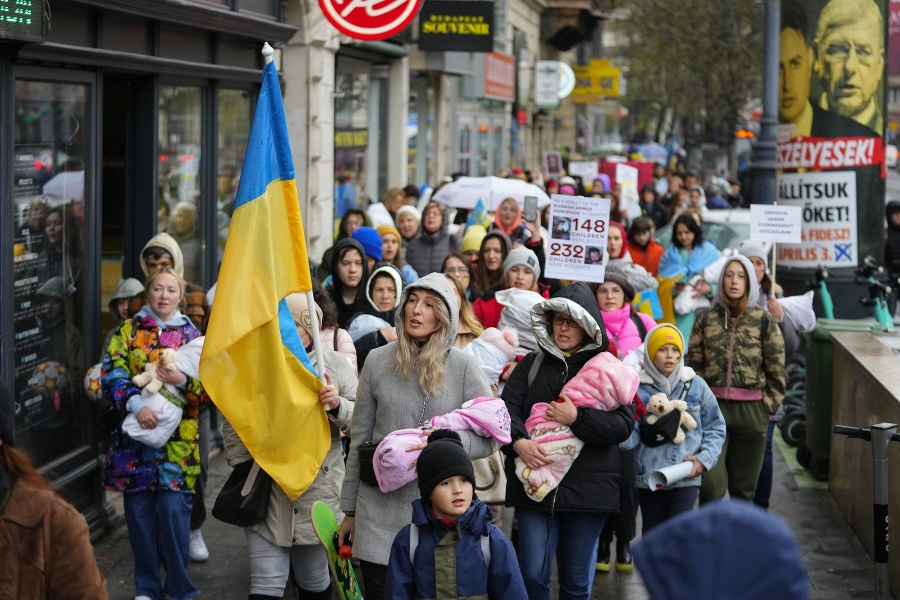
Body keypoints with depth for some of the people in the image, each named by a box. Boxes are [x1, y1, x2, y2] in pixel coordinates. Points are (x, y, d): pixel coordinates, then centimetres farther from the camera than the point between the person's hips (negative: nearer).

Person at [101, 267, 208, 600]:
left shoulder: (192, 336, 7)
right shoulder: (128, 331, 7)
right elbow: (112, 373, -5)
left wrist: (183, 382, -17)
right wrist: (136, 405, -21)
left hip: (178, 438, -1)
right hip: (136, 435, 1)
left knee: (173, 508, -9)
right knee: (139, 509, 3)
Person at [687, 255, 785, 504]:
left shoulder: (764, 322, 2)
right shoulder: (706, 319, 5)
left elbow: (776, 372, 4)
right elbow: (693, 365, 8)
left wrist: (767, 407, -1)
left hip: (751, 409, 0)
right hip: (712, 408, 0)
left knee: (744, 488, 7)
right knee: (711, 484, -12)